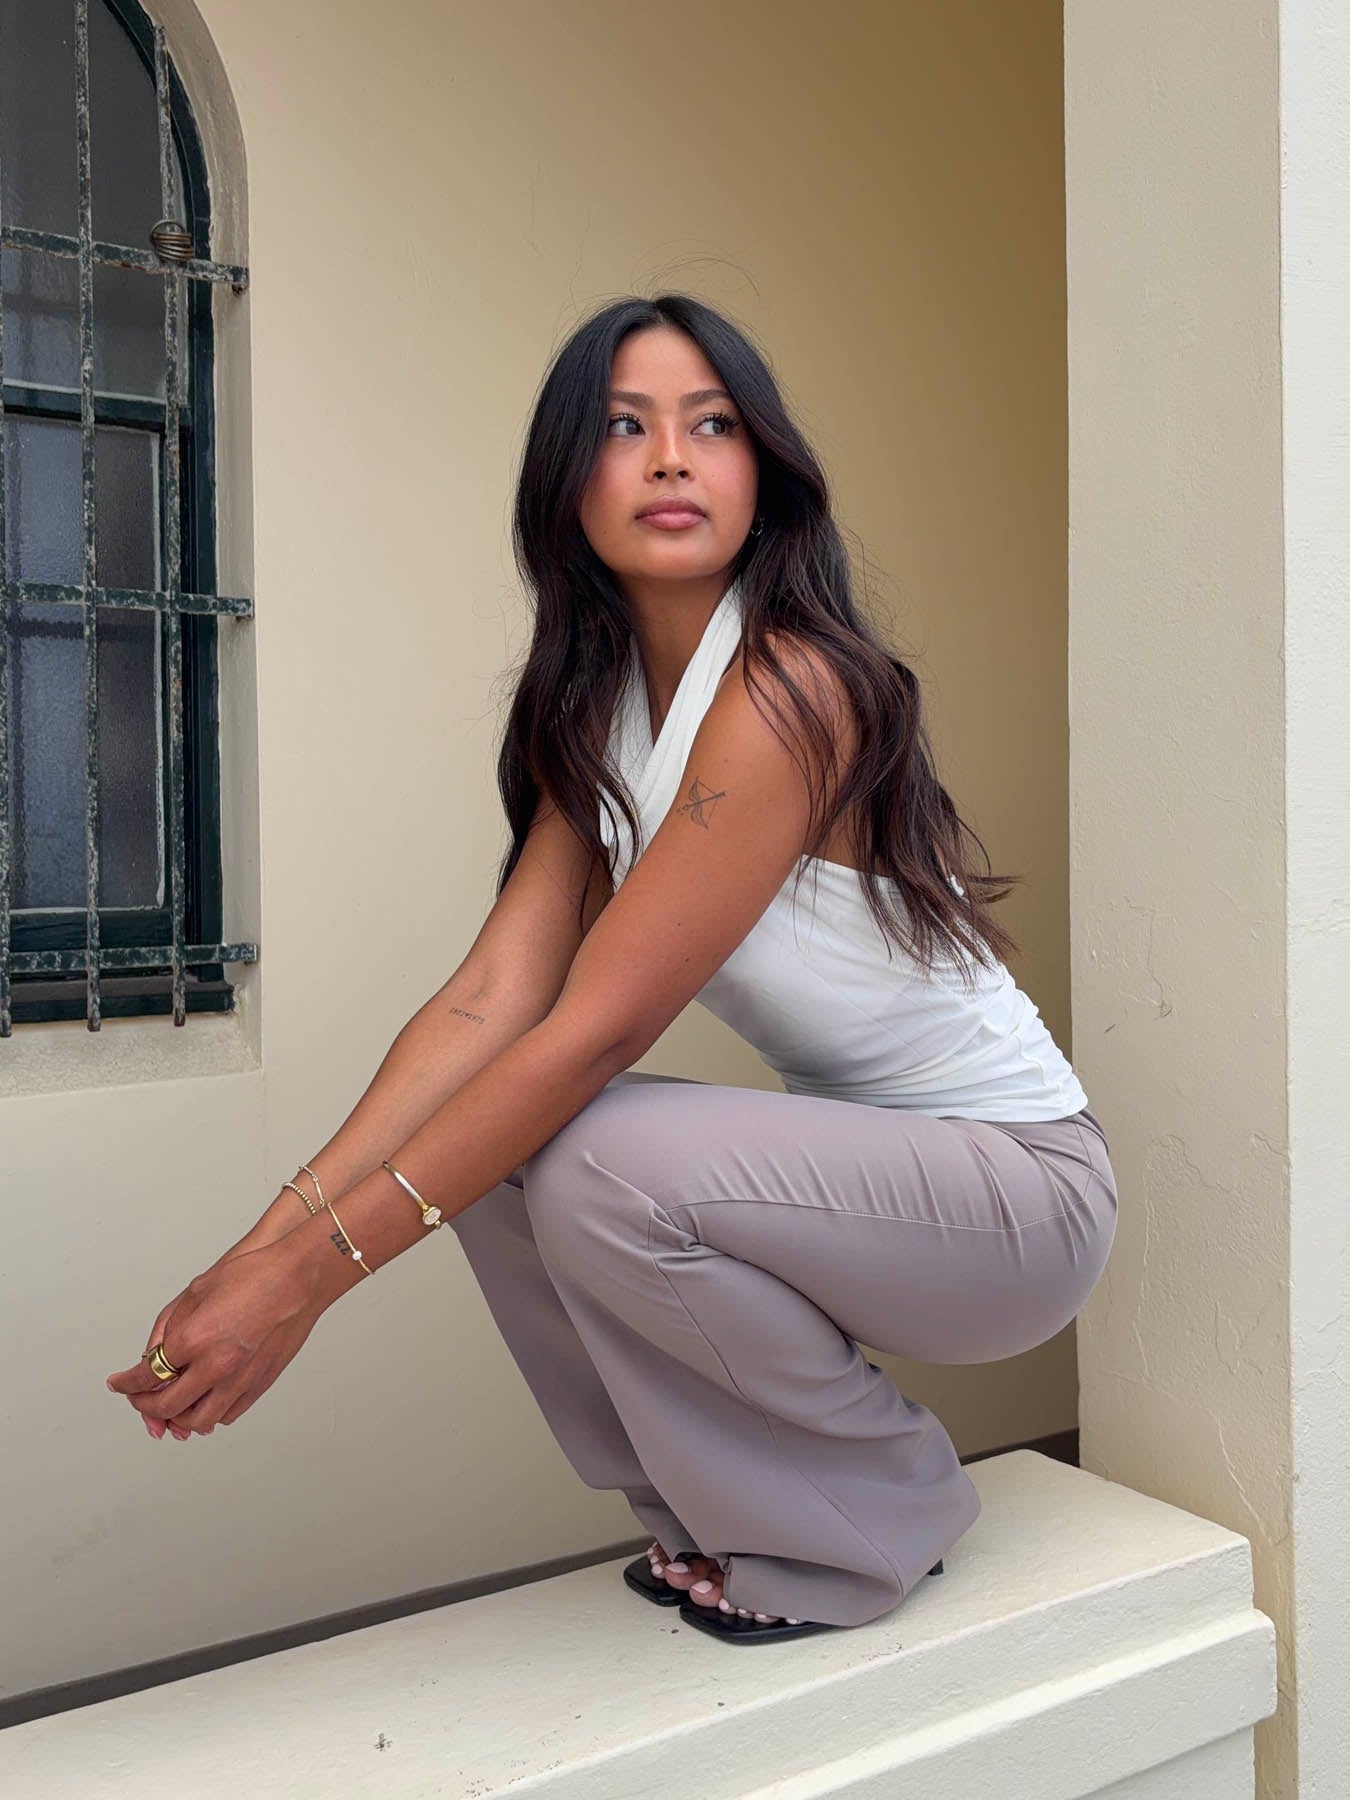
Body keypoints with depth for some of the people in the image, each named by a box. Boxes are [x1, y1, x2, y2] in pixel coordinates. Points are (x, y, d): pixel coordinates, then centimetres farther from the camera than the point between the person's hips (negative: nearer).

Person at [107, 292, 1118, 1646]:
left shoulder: (786, 688, -23)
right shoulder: (599, 711, 3)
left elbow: (596, 1030, -27)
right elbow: (490, 1001, -8)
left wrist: (310, 1278, -26)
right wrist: (269, 1239, -18)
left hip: (1016, 1181, -7)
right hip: (849, 1154, 7)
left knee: (597, 1169, -28)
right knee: (492, 1153, -7)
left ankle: (883, 1517, -1)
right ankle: (717, 1519, 12)